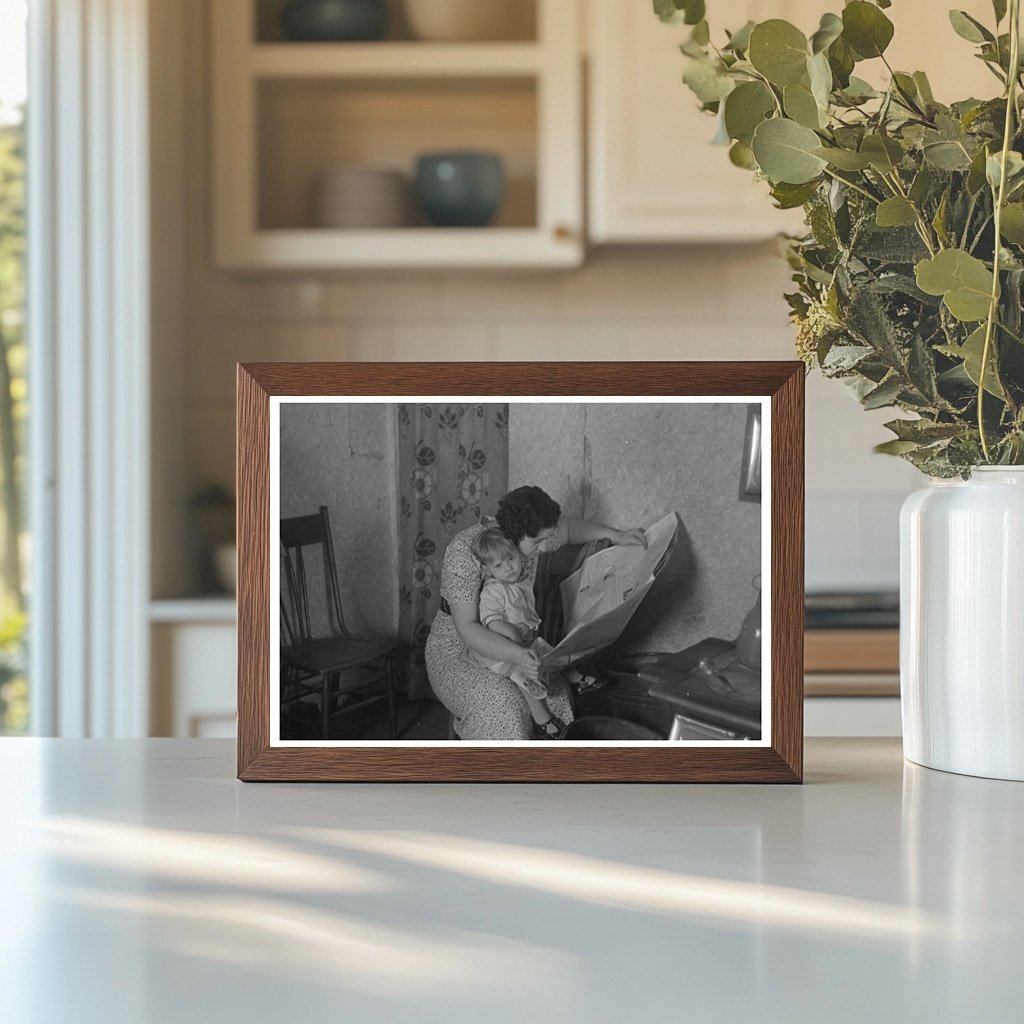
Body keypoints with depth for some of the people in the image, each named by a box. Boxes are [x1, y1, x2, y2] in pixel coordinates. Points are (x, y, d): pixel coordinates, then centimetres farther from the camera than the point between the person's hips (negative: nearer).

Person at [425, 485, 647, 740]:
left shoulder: (530, 535, -8)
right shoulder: (463, 553, -29)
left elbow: (568, 528, 17)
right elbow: (466, 627, -34)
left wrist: (616, 536, 8)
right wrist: (517, 657, -46)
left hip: (513, 642, 6)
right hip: (456, 650, -6)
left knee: (555, 691, -20)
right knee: (501, 705, -33)